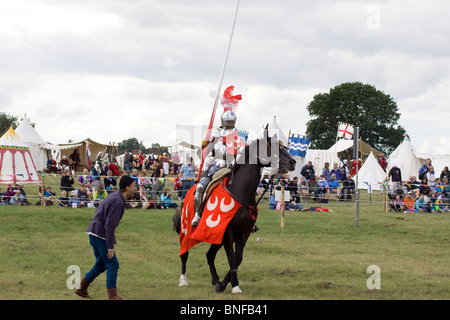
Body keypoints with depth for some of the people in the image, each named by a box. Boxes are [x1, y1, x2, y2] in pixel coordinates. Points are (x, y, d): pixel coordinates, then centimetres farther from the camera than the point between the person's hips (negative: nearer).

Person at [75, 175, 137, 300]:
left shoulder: (114, 196, 13)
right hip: (100, 234, -10)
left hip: (94, 233, 10)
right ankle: (112, 295, -6)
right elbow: (110, 225, -22)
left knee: (101, 264, 17)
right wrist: (110, 247, -20)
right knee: (112, 264, -6)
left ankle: (82, 288, 21)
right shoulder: (117, 202, -18)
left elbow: (98, 213, 22)